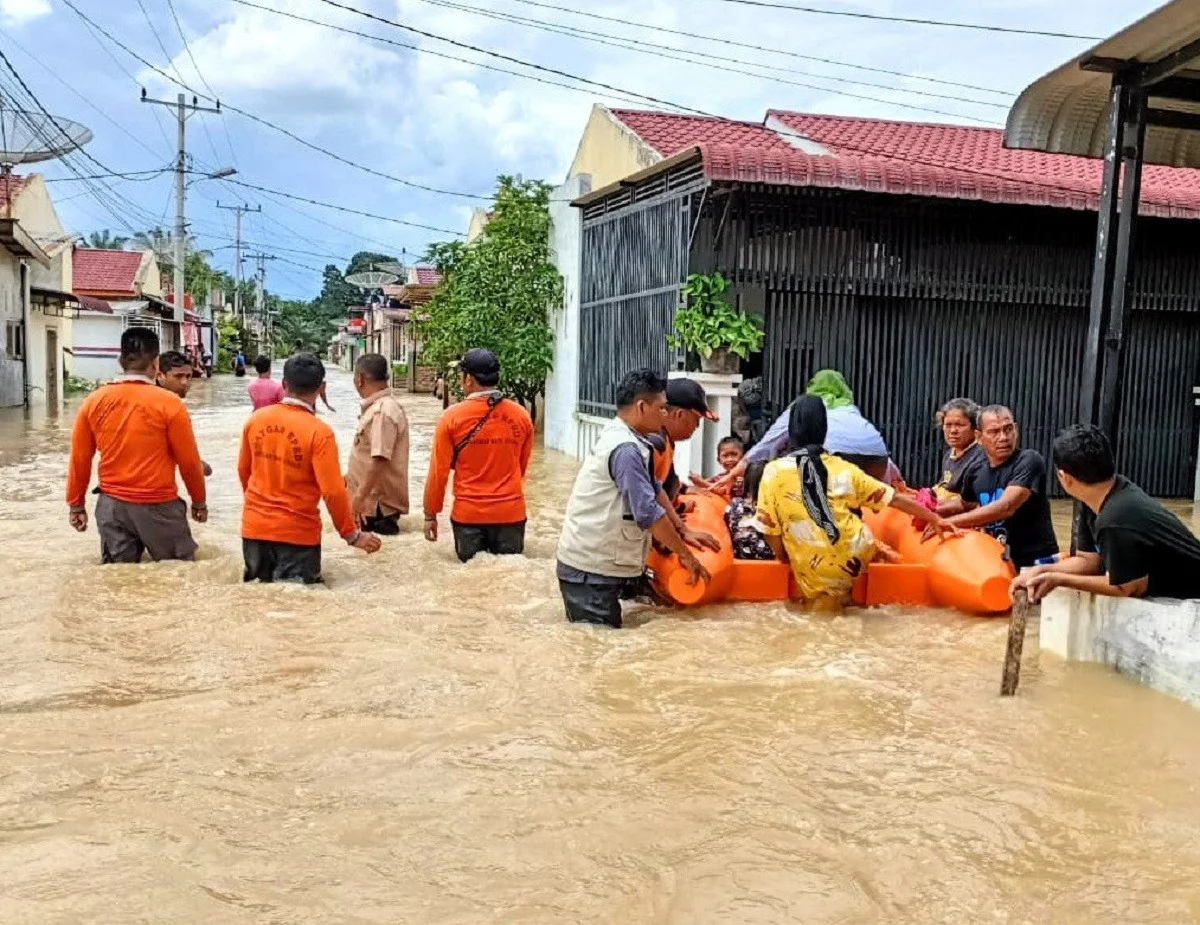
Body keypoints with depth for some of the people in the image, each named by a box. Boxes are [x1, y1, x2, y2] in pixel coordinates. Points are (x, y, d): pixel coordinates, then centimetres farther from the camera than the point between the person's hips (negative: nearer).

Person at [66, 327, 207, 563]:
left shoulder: (94, 401, 0)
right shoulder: (168, 402, -12)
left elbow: (79, 459, 5)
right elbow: (189, 461, -6)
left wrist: (76, 505, 16)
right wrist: (199, 501, 8)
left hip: (111, 505, 4)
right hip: (157, 506, -4)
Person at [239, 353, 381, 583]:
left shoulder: (256, 419, -1)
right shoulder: (319, 432, -17)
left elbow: (243, 470, 12)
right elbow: (333, 492, -19)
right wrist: (352, 535, -7)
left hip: (254, 526, 5)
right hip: (297, 532, -5)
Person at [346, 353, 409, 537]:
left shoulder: (383, 411, -23)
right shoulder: (377, 406, 10)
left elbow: (380, 459, -30)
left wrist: (360, 497, -28)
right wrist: (351, 475, 28)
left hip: (378, 503, -10)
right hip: (374, 498, 10)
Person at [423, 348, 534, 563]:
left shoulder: (453, 416, -8)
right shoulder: (521, 416, -1)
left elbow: (438, 471, -5)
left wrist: (430, 514, 5)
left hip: (468, 513, -1)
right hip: (511, 513, 2)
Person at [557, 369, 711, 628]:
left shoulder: (618, 437, 11)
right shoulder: (625, 449, -21)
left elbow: (653, 490, 17)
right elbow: (649, 513, -23)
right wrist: (686, 555, -14)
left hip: (594, 561, 10)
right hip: (591, 568, -10)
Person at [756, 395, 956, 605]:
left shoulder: (774, 471, -3)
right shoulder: (843, 469, 5)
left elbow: (769, 528, -3)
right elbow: (895, 499, 12)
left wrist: (785, 559, 15)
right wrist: (935, 519, 24)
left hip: (816, 576, -2)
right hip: (856, 557, 2)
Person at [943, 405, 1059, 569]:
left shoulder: (1029, 461, -14)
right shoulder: (976, 470, 5)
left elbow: (1006, 507, -27)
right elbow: (964, 504, 25)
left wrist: (950, 522, -25)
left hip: (1035, 562, -6)